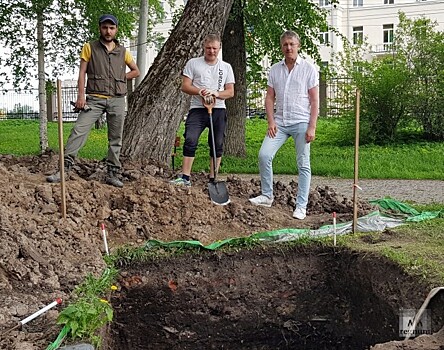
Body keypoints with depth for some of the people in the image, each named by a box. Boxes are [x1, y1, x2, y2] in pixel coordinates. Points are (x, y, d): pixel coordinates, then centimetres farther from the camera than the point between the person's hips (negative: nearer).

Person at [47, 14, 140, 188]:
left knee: (115, 139, 5)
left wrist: (120, 78, 8)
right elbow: (82, 73, 0)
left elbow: (136, 71, 24)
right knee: (78, 131, -14)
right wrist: (81, 95, -11)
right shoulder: (89, 47, 5)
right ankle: (64, 169, -14)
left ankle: (112, 175, 12)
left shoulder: (123, 52, 12)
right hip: (94, 99, -2)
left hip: (117, 100, 3)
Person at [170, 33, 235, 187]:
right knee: (190, 141, -15)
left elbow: (230, 92, 8)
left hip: (218, 110, 2)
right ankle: (185, 178, -10)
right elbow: (185, 86, 2)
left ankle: (212, 179, 13)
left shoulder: (226, 67, 12)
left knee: (217, 145, 3)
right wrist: (200, 91, -17)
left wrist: (216, 93, -12)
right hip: (197, 109, -2)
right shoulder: (193, 63, 6)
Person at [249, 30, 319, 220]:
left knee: (303, 164, -1)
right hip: (280, 122, 3)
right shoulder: (274, 70, 9)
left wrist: (312, 127, -10)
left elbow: (314, 100, -3)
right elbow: (270, 98, 10)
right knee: (264, 155, -9)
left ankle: (301, 206, 5)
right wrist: (271, 122, -2)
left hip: (301, 123, -3)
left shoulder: (309, 69, -1)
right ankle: (267, 196, 5)